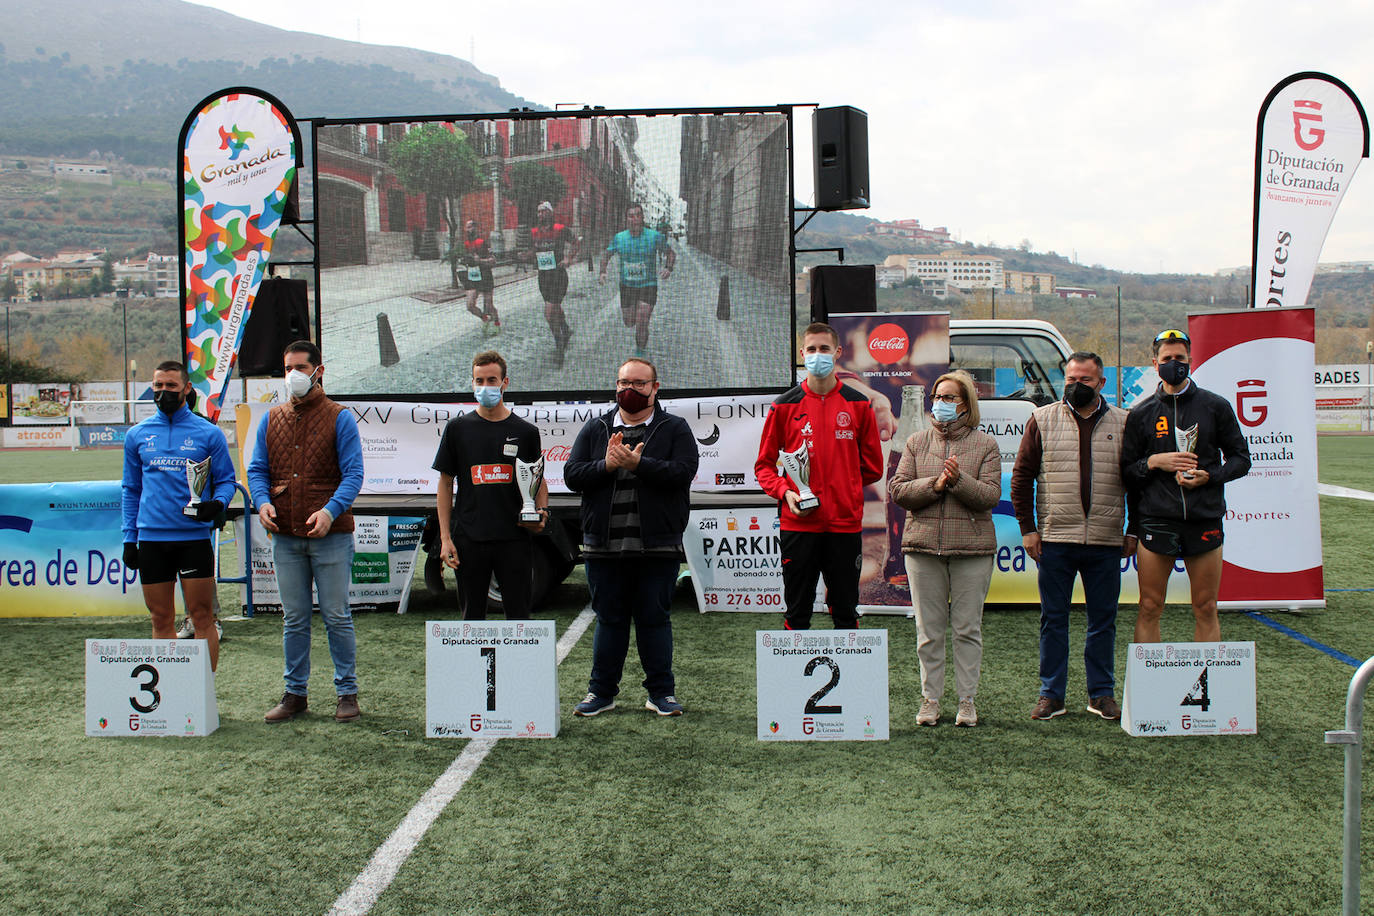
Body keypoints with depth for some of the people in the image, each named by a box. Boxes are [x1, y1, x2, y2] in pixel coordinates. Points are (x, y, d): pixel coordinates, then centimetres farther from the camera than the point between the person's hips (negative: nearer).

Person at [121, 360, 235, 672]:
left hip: (194, 537, -3)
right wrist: (129, 537, 9)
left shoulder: (209, 433, 3)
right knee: (161, 619, 8)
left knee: (202, 616, -2)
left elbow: (226, 480, 5)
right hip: (151, 539, 3)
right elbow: (130, 490, 15)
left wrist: (217, 503, -17)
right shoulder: (137, 435, 11)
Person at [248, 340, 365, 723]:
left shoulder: (339, 418, -1)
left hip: (330, 536, -4)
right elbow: (257, 469, 14)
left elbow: (353, 473, -7)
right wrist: (262, 502, -7)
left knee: (337, 617, 1)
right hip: (285, 537, 4)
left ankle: (347, 692, 11)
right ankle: (295, 692, 21)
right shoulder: (272, 419, 13)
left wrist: (330, 511, -21)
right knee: (293, 619, 11)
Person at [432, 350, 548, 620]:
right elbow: (446, 483, 7)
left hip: (514, 539, 0)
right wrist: (445, 537, 0)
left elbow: (539, 480, 15)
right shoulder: (458, 428, 6)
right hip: (469, 540, 0)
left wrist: (541, 512, -6)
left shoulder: (525, 432, 6)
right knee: (472, 614, 8)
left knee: (518, 614, 2)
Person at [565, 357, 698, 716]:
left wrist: (638, 463, -20)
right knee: (609, 619, 10)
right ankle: (601, 692, 20)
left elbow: (683, 471, -11)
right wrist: (606, 465, -14)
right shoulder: (595, 429, 12)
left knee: (654, 618, 6)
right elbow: (572, 474, 3)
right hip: (604, 546, 2)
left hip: (657, 547, -2)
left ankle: (661, 692, 17)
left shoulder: (675, 428, 5)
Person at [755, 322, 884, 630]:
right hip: (798, 524, -1)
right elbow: (764, 464, 6)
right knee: (797, 614, 5)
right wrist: (785, 492, -10)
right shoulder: (784, 406, 4)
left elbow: (872, 466, 11)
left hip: (845, 524, 1)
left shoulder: (858, 405, 6)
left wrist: (844, 489, 3)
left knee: (846, 613, 9)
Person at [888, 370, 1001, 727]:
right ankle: (930, 700, 15)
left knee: (967, 628, 4)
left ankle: (967, 700, 14)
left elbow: (990, 494, -4)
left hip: (971, 548, -1)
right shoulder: (916, 442, 10)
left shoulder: (985, 444, 5)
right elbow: (897, 489, 1)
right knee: (929, 629, 6)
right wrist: (935, 485, -12)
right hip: (923, 545, 2)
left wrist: (959, 480, -20)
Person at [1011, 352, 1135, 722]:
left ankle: (1102, 693, 20)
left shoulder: (1122, 423, 7)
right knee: (1053, 619, 6)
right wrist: (1027, 528, -1)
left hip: (1106, 541, 1)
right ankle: (1051, 694, 15)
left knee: (1103, 620, 9)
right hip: (1055, 539, -1)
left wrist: (1132, 532, 6)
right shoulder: (1042, 420, 5)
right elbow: (1022, 477, 5)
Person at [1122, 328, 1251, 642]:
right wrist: (1154, 462, -10)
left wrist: (1209, 476, -8)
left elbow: (1240, 458, 9)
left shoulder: (1215, 406, 6)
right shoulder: (1141, 413, 6)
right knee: (1150, 608, 1)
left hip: (1205, 519, 0)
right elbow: (1126, 471, 8)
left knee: (1206, 609, 6)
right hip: (1156, 521, 0)